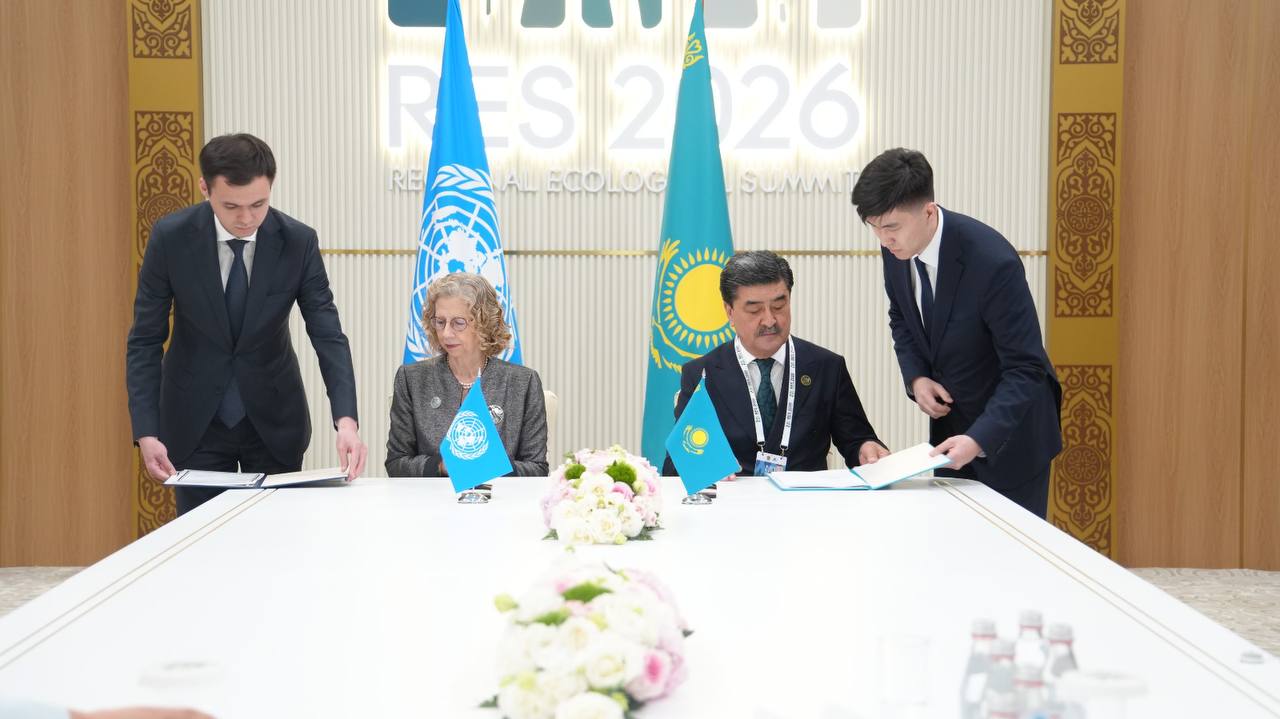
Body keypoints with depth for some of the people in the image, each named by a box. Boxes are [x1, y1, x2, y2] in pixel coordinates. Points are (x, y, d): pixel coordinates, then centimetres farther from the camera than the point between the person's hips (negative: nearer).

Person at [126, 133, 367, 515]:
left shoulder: (298, 241, -14)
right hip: (195, 420, -1)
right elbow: (145, 341, -8)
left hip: (273, 418, 1)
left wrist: (346, 421, -30)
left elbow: (329, 336, -15)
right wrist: (147, 433, -18)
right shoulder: (170, 237, -14)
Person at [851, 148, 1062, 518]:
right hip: (949, 419, 6)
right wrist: (916, 378, -8)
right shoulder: (897, 248, -10)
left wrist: (979, 439, -38)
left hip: (1009, 427, -6)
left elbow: (1025, 369, -27)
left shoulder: (993, 261, -30)